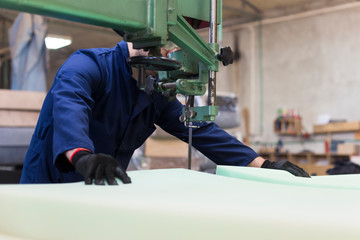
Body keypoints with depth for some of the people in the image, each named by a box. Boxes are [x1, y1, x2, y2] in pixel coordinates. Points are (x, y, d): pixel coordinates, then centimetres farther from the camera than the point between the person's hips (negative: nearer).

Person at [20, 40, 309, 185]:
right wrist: (82, 155, -60)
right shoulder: (90, 65, -18)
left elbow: (199, 130, 0)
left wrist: (260, 163, -9)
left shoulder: (156, 95, 3)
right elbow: (68, 104, -38)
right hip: (51, 186, -6)